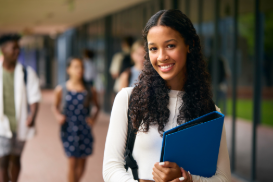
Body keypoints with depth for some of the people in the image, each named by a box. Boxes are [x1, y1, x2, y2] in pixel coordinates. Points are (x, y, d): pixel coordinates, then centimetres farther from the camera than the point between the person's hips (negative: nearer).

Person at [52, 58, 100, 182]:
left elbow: (97, 106, 13)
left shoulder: (90, 91, 0)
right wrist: (58, 115, -8)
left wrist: (94, 117, -4)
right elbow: (55, 106, 12)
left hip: (84, 129, 2)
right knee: (72, 162, -6)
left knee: (82, 164, 8)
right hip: (68, 129, -2)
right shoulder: (61, 90, -2)